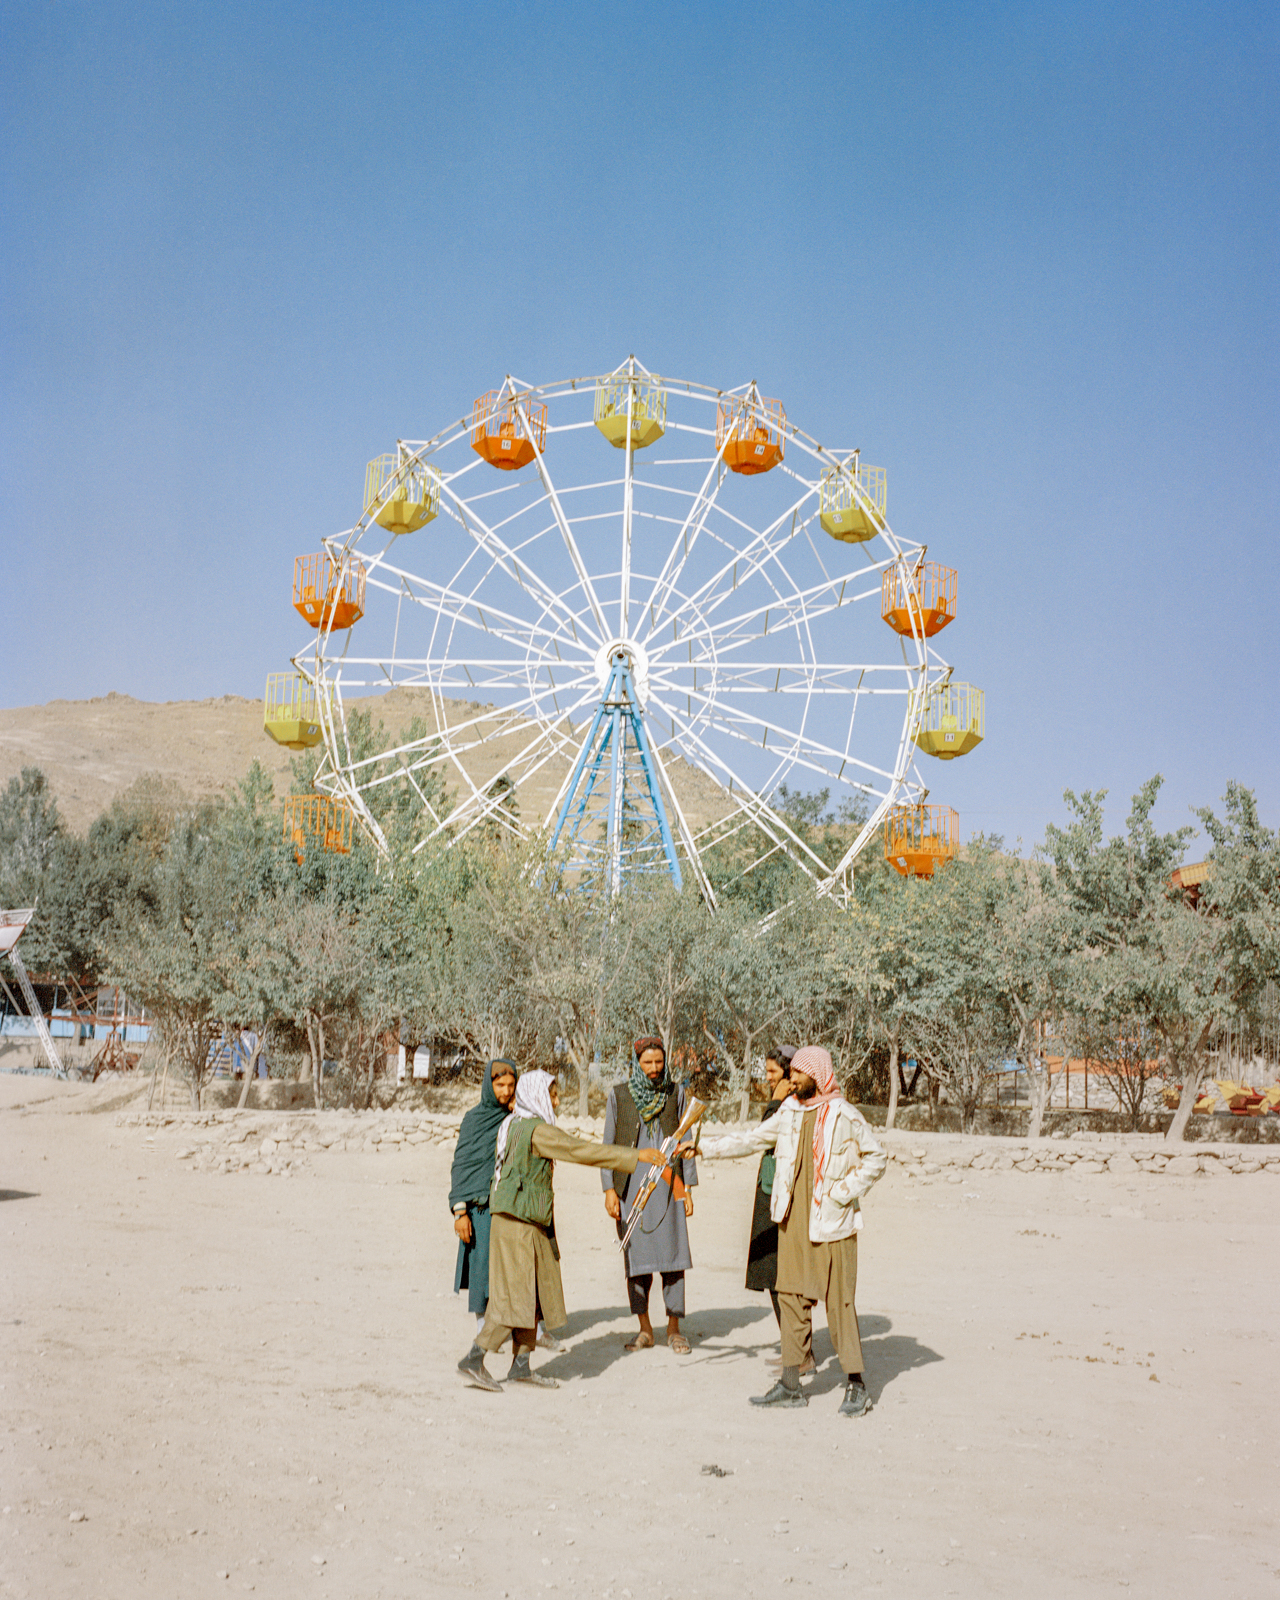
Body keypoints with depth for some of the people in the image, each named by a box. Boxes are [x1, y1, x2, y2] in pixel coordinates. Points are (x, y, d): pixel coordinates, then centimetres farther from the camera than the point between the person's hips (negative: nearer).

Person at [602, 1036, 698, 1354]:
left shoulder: (676, 1093, 6)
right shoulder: (619, 1095, 4)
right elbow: (609, 1145, 5)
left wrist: (688, 1187, 3)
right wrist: (609, 1189, -2)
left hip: (667, 1183, 0)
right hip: (631, 1186, 0)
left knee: (672, 1254, -4)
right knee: (637, 1257, 2)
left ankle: (674, 1329, 7)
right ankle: (645, 1330, 13)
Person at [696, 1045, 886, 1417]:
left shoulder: (844, 1115, -7)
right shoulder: (789, 1111, 9)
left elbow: (876, 1159, -2)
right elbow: (751, 1139, 16)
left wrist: (845, 1192, -11)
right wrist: (703, 1148, 13)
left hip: (831, 1222, -6)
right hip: (792, 1220, 6)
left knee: (839, 1300, -3)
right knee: (791, 1296, 8)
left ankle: (856, 1386, 8)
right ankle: (791, 1384, 15)